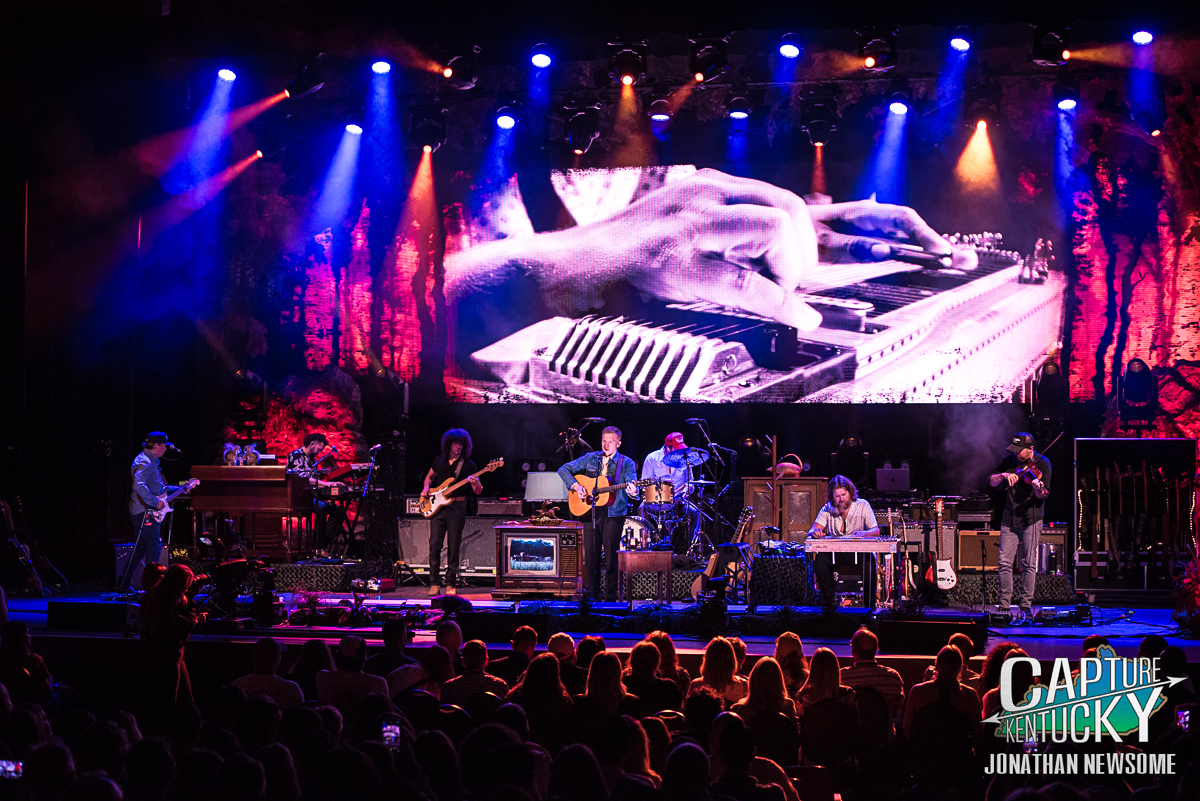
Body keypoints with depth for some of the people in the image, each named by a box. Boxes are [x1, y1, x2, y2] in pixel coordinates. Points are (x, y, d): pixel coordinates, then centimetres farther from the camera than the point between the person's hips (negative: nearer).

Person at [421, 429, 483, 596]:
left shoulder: (468, 464, 1)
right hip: (437, 507, 2)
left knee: (453, 547, -1)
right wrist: (426, 488, 8)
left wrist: (476, 484, -25)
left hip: (457, 507, -2)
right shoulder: (439, 461, 10)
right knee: (434, 545, -4)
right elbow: (429, 477, 28)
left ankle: (451, 584, 6)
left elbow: (478, 491, -2)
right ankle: (434, 584, 2)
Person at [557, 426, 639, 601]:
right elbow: (564, 469, 11)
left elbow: (631, 483, -11)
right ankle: (592, 595, 16)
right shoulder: (590, 459, 10)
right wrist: (575, 485, -5)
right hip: (590, 512, 3)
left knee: (611, 557, -2)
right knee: (590, 555, 5)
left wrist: (632, 490, -35)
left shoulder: (626, 463, 3)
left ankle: (610, 598, 5)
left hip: (613, 514, -3)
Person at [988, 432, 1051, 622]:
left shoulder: (1042, 464, -5)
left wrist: (1039, 489, -36)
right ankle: (1003, 606, 5)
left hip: (1031, 520, -4)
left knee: (1029, 564, -3)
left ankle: (1026, 607, 1)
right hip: (1009, 519, 4)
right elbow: (991, 481, 5)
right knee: (1005, 562, 0)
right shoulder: (1010, 461, 8)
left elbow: (1042, 495, -13)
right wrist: (1004, 475, -14)